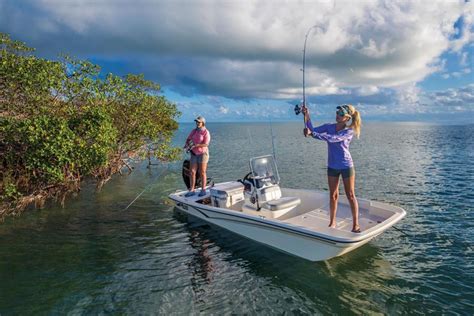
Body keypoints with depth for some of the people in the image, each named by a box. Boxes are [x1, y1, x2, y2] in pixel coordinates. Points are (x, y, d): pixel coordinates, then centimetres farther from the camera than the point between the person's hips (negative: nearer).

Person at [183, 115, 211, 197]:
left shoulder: (206, 132, -12)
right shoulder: (194, 131, 8)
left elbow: (206, 144, -22)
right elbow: (188, 140, 5)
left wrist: (195, 145, -30)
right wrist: (186, 144, -18)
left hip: (203, 154, -6)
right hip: (194, 154, 6)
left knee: (202, 173, 0)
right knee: (192, 172, 1)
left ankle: (203, 190, 12)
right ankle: (191, 190, 6)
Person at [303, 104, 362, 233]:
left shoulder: (349, 131, -14)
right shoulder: (328, 127, 0)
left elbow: (333, 138, -30)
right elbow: (312, 131, -6)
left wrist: (312, 133, -37)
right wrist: (307, 116, -19)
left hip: (346, 166, -4)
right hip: (332, 166, 4)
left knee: (350, 195, 5)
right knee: (333, 195, 12)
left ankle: (356, 224, 16)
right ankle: (332, 222, 23)